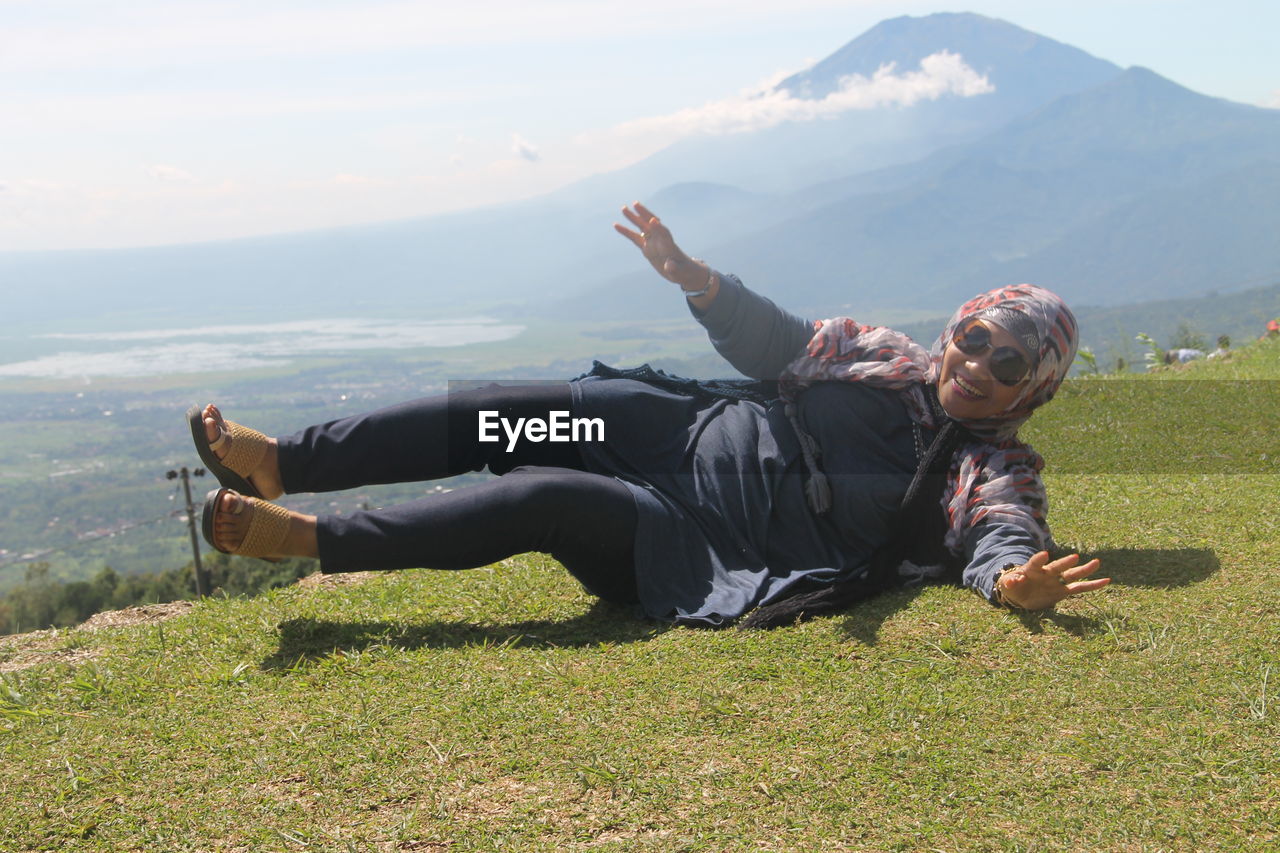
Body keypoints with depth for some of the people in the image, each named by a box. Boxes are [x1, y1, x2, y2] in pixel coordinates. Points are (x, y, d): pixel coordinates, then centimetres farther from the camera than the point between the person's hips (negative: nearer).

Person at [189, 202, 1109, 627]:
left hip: (707, 552, -5)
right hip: (690, 434, 5)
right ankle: (280, 462, -15)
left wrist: (1016, 578, -46)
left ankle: (308, 539, -20)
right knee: (529, 409, -17)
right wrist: (689, 273, -2)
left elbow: (1002, 538, -21)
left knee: (544, 499, -26)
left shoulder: (992, 475, -2)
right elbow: (773, 338, 16)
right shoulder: (884, 357, 12)